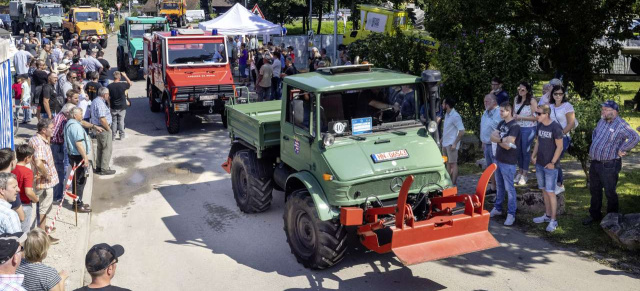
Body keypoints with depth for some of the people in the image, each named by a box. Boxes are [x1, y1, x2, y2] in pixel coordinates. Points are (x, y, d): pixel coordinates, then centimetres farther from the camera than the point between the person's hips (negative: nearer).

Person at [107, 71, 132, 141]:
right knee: (121, 121, 10)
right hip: (122, 107, 0)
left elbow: (108, 97, -4)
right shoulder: (123, 85, -12)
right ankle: (122, 135, 14)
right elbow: (130, 83, 8)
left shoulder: (109, 86, -10)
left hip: (113, 107, 1)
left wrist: (109, 104, 10)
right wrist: (125, 76, 10)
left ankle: (113, 136, 13)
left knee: (114, 121, 11)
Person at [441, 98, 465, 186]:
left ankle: (454, 184, 1)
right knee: (448, 163, 15)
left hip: (451, 144, -9)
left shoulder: (455, 116, -18)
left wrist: (455, 143, -20)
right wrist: (442, 139, 17)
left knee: (453, 164, -3)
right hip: (445, 143, 9)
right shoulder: (447, 114, 9)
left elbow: (462, 131, -20)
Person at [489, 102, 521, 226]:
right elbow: (492, 137, 0)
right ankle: (498, 208, 29)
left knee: (509, 188, -2)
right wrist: (502, 139, -16)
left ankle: (511, 214, 5)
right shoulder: (501, 123, 10)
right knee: (500, 186, 18)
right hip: (498, 159, 8)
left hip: (508, 162, -8)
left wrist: (497, 139, -7)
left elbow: (507, 145, -21)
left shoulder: (514, 126, -16)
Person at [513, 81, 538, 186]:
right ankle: (520, 172, 29)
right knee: (518, 150, 13)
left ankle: (524, 175, 17)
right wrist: (514, 117, -1)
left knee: (526, 151, 4)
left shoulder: (532, 101, -15)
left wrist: (521, 117, -20)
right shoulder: (516, 99, 4)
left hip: (528, 129, -6)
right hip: (517, 128, 6)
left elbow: (535, 117, -17)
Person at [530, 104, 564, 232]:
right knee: (544, 190, 14)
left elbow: (559, 147, -13)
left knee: (550, 192, -3)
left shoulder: (555, 127, -15)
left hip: (550, 166, -7)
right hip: (539, 164, 7)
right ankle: (547, 215, 27)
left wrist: (553, 162, -14)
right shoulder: (539, 126, 6)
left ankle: (553, 220, 6)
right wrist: (533, 155, 5)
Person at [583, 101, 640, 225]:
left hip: (609, 165, -8)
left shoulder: (620, 125, -17)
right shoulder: (602, 121, 9)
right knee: (594, 190, 19)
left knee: (610, 192, 3)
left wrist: (622, 150, -22)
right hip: (595, 163, 8)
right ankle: (594, 215, 34)